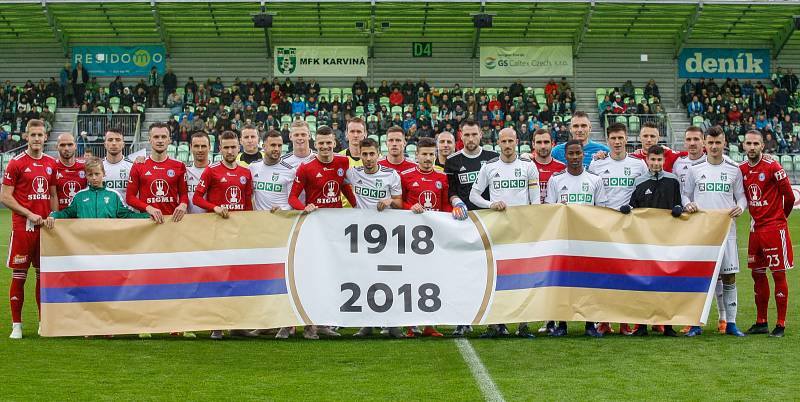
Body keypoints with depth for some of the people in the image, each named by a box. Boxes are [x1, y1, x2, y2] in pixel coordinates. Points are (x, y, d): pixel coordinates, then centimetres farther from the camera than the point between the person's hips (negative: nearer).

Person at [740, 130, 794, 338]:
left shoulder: (772, 167, -12)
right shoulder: (741, 169, 6)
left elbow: (789, 196, -7)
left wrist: (780, 216, 7)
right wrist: (758, 216, 13)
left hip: (774, 227, -6)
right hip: (756, 227, 6)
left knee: (778, 274, -2)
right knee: (757, 274, 11)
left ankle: (781, 324, 2)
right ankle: (761, 322, 21)